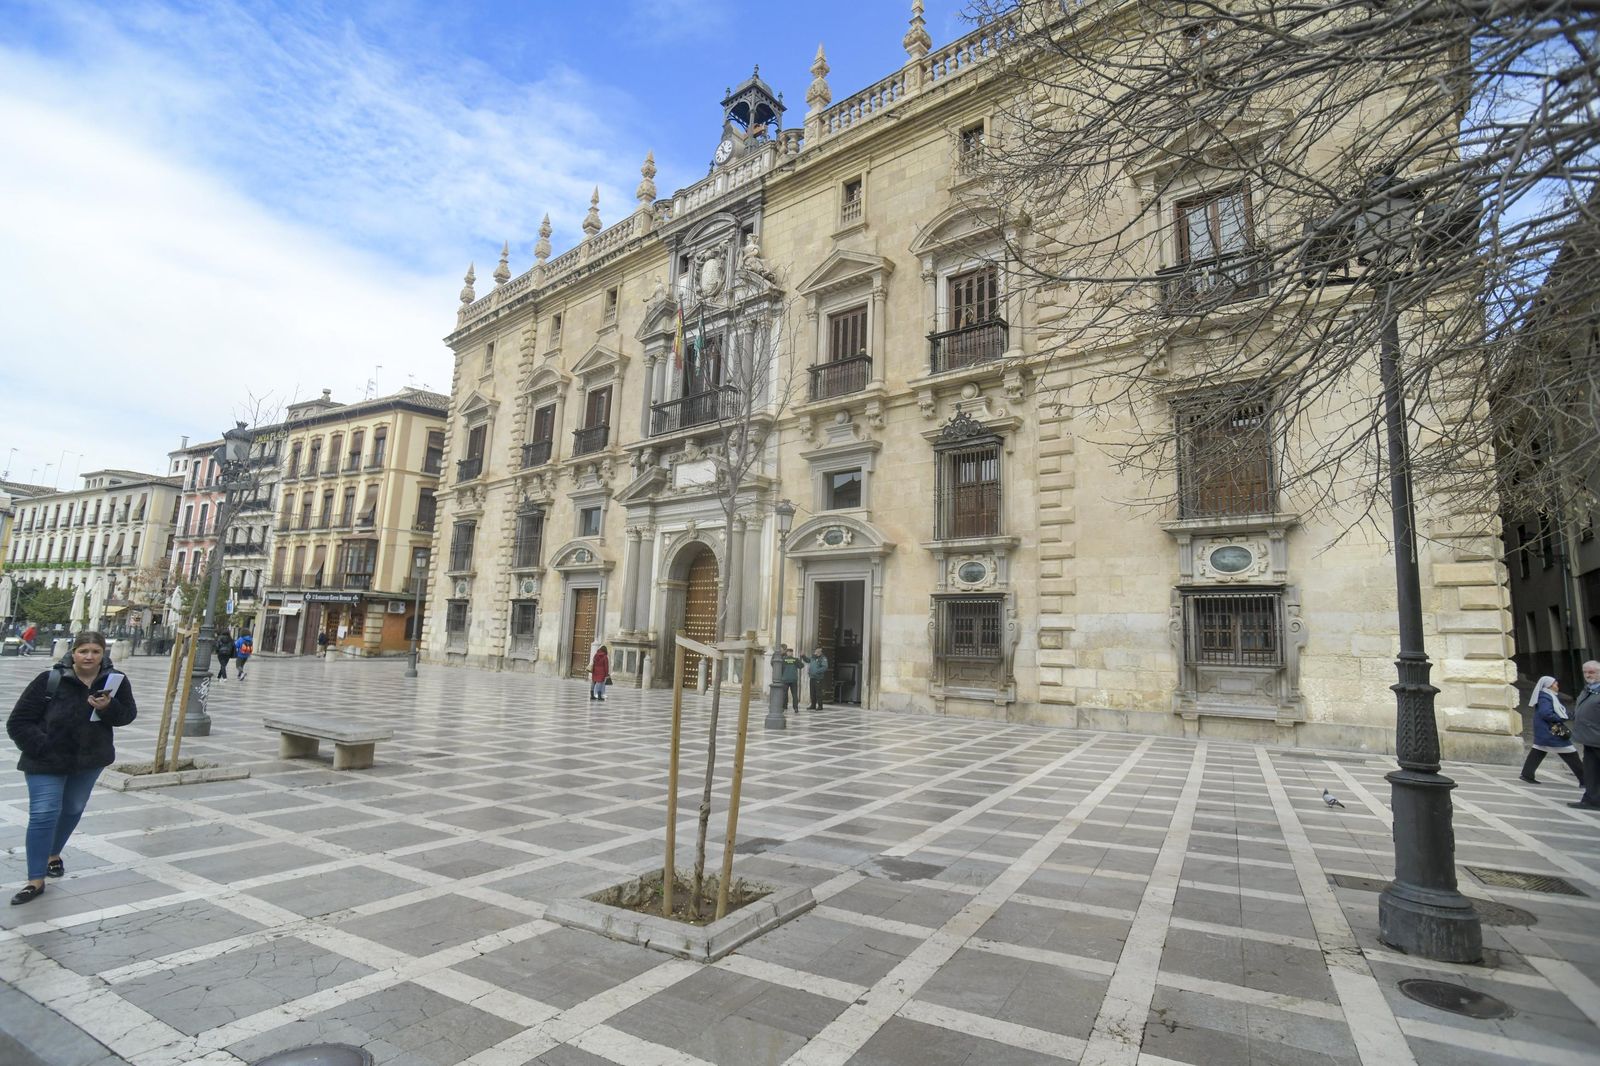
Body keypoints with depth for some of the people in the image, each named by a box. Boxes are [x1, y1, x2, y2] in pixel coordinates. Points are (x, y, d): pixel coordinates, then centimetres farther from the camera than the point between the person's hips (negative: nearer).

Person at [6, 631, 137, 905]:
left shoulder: (115, 680, -10)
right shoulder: (48, 681, -18)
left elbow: (127, 714, -5)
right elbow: (18, 722, -12)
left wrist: (109, 707, -26)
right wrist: (42, 747, -20)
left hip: (90, 760, 4)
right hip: (46, 762, -3)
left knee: (73, 810, 19)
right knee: (44, 814, -9)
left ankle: (53, 853, 44)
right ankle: (36, 880, 0)